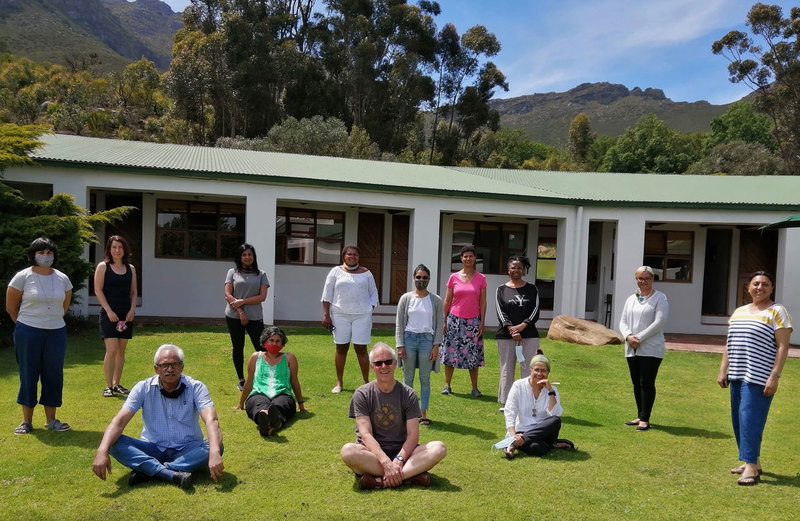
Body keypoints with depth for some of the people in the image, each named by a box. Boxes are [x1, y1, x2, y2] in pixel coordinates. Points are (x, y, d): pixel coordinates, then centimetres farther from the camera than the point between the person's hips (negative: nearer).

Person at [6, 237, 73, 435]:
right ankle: (27, 421, 16)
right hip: (28, 334, -3)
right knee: (28, 376, 4)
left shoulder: (62, 279, 5)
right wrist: (25, 324, 8)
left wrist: (53, 320, 15)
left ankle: (51, 420, 17)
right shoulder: (23, 277, -5)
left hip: (56, 333, 3)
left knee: (54, 375, 6)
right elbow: (11, 307, 2)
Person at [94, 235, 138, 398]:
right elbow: (98, 290, -5)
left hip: (126, 315, 4)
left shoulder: (130, 268, 11)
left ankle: (117, 384, 18)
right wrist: (109, 310, -13)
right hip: (109, 314, -4)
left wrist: (132, 309, -1)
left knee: (121, 350, 8)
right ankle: (108, 386, -2)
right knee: (112, 350, -11)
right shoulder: (103, 267, 0)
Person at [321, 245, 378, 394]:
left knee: (361, 348, -2)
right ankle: (339, 382, 15)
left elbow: (373, 294, 14)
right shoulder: (336, 271, 5)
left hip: (362, 315, 0)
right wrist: (326, 315, -2)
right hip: (340, 314, 0)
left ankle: (366, 382, 6)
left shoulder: (366, 273, 9)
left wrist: (370, 310, 3)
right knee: (341, 347, 5)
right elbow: (327, 294, 4)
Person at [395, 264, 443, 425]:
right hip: (409, 338, 1)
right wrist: (400, 345, -3)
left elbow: (439, 325, 4)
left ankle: (423, 413, 11)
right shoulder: (406, 298, 3)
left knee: (425, 378, 3)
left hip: (427, 339, 0)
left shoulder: (436, 300, 3)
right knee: (408, 378, 7)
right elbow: (399, 323, 4)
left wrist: (436, 346, -4)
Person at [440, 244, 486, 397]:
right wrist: (444, 321, 2)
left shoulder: (481, 278, 2)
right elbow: (447, 301, 5)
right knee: (451, 352, 4)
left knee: (473, 355, 4)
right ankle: (447, 385, 16)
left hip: (473, 321, 0)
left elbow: (483, 302, 3)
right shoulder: (454, 277, 2)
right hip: (455, 319, 0)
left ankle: (475, 388, 15)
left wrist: (482, 323, -2)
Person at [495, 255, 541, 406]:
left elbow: (536, 310, 0)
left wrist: (522, 326, -15)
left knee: (528, 369, -2)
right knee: (507, 369, 4)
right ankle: (505, 402, 12)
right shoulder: (501, 290, 8)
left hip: (529, 335, 0)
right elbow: (500, 312, -2)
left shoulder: (532, 289, 11)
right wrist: (511, 329, -17)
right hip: (506, 336, 0)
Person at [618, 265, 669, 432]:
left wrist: (639, 338, -15)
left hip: (651, 349, -6)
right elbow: (623, 322, 12)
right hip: (632, 350, 6)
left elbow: (659, 322, -13)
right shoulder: (631, 299, 15)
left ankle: (645, 419, 3)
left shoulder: (660, 298, -3)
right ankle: (640, 416, 21)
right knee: (636, 384, 11)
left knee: (647, 384, -5)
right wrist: (628, 336, -8)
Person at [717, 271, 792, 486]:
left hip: (759, 378, -7)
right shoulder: (739, 312, 16)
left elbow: (783, 347, -9)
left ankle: (751, 468, -4)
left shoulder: (776, 312, -3)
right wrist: (723, 370, 14)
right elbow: (729, 344, 19)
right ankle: (752, 461, 23)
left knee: (750, 419, -10)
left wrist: (775, 377, -16)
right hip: (737, 377, 7)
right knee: (738, 420, 11)